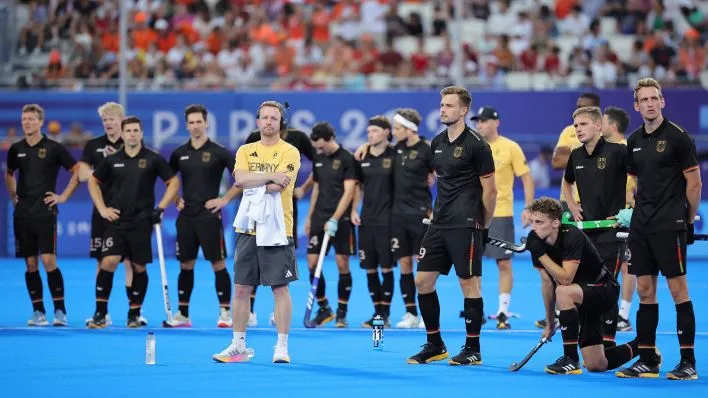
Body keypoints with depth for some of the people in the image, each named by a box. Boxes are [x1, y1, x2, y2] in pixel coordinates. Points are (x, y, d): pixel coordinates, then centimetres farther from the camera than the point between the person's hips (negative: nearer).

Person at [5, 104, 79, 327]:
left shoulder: (53, 148, -4)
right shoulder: (16, 149, 9)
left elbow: (77, 171, 0)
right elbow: (9, 174, 27)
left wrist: (64, 196, -4)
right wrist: (13, 196, 15)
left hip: (45, 212, -4)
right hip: (22, 214, 4)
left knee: (48, 261, -12)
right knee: (31, 264, 4)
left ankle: (60, 311, -5)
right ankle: (38, 312, 10)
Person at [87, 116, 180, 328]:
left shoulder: (153, 159, 0)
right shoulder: (112, 160, 4)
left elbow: (174, 182, 6)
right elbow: (93, 182, 17)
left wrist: (161, 207, -2)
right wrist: (102, 209, 6)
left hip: (141, 222, 0)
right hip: (115, 221, 0)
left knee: (139, 268, 4)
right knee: (108, 262, -14)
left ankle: (134, 315, 17)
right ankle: (100, 314, -9)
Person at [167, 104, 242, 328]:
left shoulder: (218, 153, -4)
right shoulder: (179, 154, 8)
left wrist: (225, 199, -9)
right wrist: (176, 199, 10)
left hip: (209, 216, -4)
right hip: (186, 217, 4)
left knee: (218, 264, -4)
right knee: (186, 265, 7)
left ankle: (225, 313, 2)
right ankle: (183, 314, 13)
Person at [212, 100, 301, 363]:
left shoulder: (289, 152, -2)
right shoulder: (245, 151, 12)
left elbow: (277, 187, -15)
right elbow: (240, 179, -7)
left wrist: (252, 182, -5)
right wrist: (269, 176, -14)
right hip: (248, 230, 4)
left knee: (280, 288, -2)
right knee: (241, 288, 6)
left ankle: (282, 347, 3)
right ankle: (238, 345, 14)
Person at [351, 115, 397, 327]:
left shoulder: (395, 156, -6)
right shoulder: (362, 157, 8)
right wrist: (354, 210, 6)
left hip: (387, 220, -5)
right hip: (366, 219, 5)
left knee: (386, 267, -3)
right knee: (370, 268, 6)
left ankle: (385, 313, 3)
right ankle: (377, 311, 14)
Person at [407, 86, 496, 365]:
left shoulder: (476, 145, -9)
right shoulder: (437, 143, 11)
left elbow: (490, 189, -7)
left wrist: (484, 227, -5)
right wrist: (439, 212, 17)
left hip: (466, 226, -8)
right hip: (440, 224, 8)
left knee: (469, 282, -3)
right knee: (423, 280, 5)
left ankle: (473, 349, 4)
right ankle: (435, 345, 15)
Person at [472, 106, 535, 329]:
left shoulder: (511, 148, -4)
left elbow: (527, 179, -2)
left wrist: (529, 208, -10)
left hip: (501, 214, -4)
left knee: (504, 263, -2)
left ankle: (503, 312, 5)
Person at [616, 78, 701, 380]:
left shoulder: (677, 136, -7)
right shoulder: (634, 141, 11)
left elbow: (694, 181, -6)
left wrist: (689, 220, -4)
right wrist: (642, 210, 12)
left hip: (670, 226, -6)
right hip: (641, 226, 6)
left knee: (678, 290, -5)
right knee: (645, 291, 7)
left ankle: (688, 362, -2)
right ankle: (647, 360, 12)